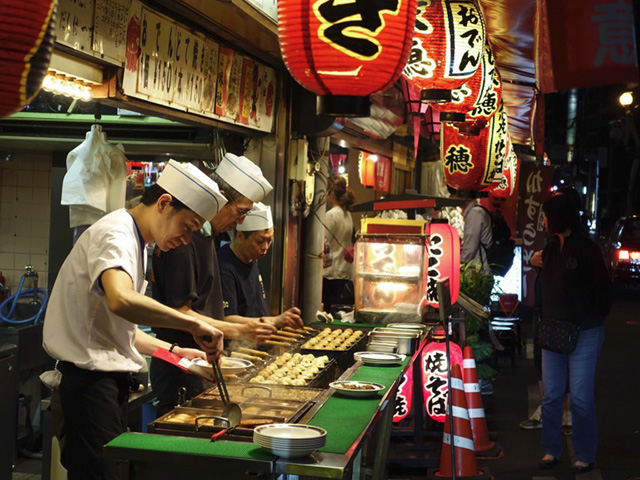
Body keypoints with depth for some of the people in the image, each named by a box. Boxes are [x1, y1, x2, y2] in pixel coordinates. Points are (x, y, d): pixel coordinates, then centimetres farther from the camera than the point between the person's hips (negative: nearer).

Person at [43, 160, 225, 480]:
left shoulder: (135, 242, 17)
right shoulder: (115, 235, -15)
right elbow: (120, 300, -39)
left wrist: (175, 352, 12)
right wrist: (194, 324, -35)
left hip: (110, 378, 10)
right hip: (92, 379, -10)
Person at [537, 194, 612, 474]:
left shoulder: (586, 249, -8)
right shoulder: (551, 249, 11)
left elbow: (603, 291, -7)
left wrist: (588, 323, -10)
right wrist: (545, 321, 8)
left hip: (584, 335, -6)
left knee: (581, 397, 0)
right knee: (551, 395, 8)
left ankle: (585, 456, 11)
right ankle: (551, 451, 18)